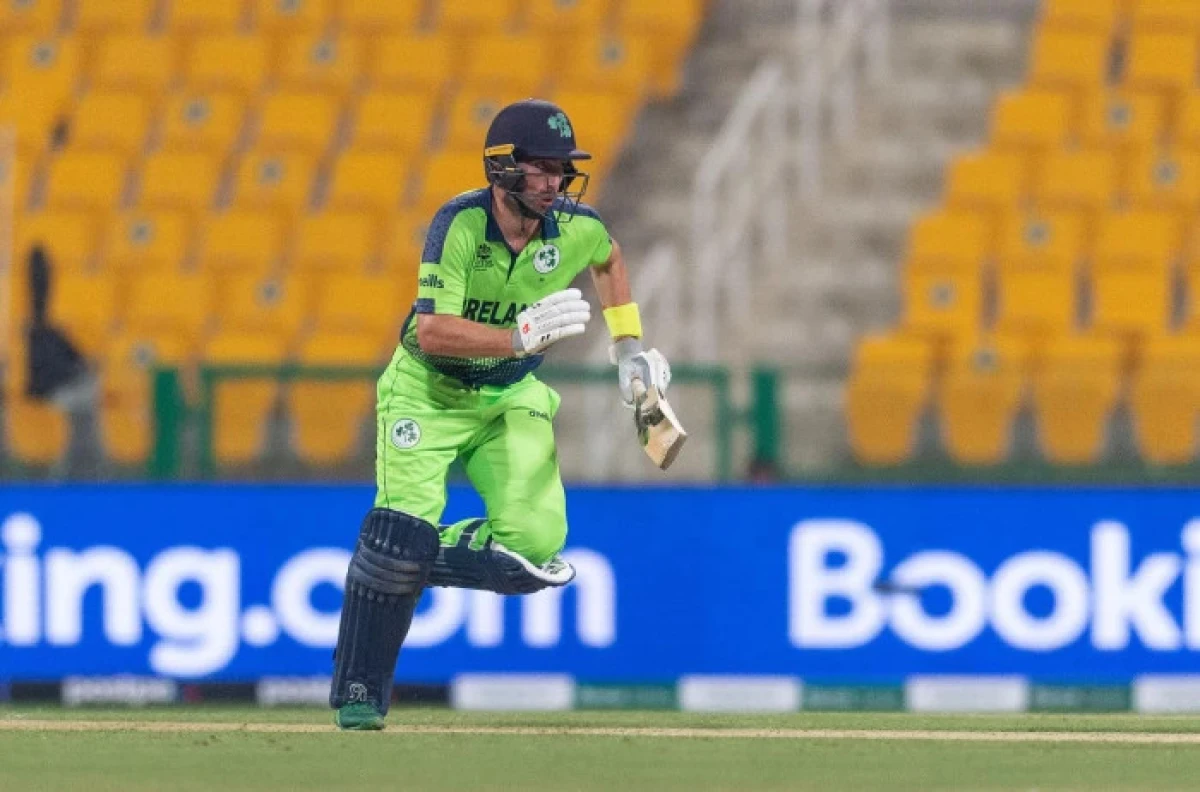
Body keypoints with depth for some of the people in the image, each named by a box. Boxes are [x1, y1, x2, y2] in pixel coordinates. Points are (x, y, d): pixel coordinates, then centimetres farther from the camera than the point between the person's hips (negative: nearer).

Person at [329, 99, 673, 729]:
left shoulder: (575, 228, -12)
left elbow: (609, 260, 15)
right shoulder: (461, 224, -24)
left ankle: (408, 564, 12)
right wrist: (521, 337, -44)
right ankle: (357, 694, -3)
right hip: (428, 393, -4)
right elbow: (433, 331, -33)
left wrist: (629, 345, 10)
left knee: (535, 545, -16)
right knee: (403, 531, -19)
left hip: (510, 399, 4)